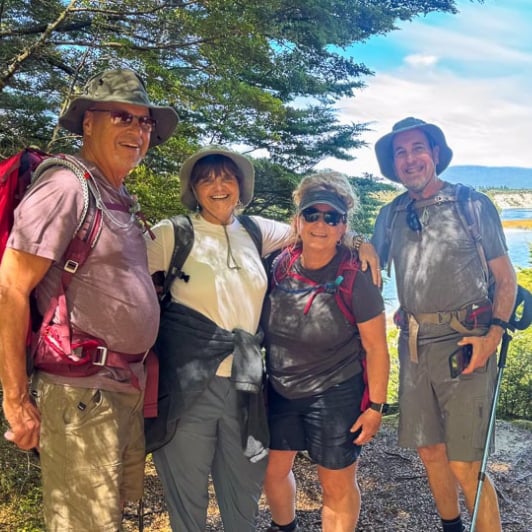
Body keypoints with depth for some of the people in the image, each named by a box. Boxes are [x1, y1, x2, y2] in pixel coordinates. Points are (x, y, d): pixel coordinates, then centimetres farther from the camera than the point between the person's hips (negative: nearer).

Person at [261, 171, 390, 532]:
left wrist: (376, 406, -12)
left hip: (335, 395, -5)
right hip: (279, 391, 5)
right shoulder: (278, 267, -6)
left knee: (338, 486, 8)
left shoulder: (356, 279, -18)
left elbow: (376, 348, -12)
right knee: (273, 470, 20)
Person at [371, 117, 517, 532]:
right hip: (414, 345, 4)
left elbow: (505, 277, 0)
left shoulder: (472, 205, -1)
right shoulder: (390, 216, 10)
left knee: (465, 464, -5)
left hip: (465, 343, -4)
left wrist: (494, 333, -12)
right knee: (430, 451, 14)